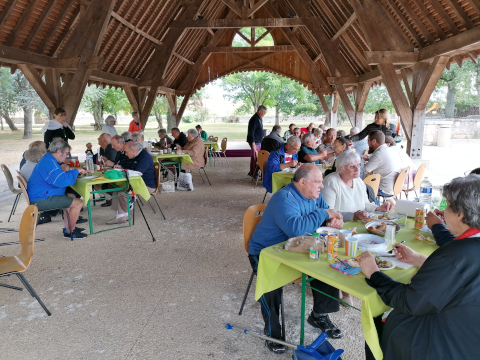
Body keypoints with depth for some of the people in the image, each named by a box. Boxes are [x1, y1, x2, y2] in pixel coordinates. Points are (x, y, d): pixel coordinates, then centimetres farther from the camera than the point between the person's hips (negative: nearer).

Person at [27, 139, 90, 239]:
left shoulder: (48, 159, 15)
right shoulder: (50, 163, -22)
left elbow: (60, 175, 28)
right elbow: (63, 181, -33)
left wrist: (81, 171, 13)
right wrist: (76, 171, -16)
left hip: (39, 196, 12)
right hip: (42, 200, -12)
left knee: (72, 196, 24)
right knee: (78, 203, -14)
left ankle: (68, 227, 23)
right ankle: (70, 232, 0)